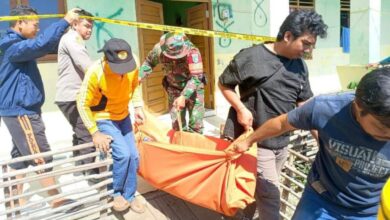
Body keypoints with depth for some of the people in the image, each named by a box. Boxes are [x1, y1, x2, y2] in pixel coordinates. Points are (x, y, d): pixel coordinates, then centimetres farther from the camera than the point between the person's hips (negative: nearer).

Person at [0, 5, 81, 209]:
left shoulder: (17, 45, 15)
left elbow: (43, 46, 18)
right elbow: (41, 43, -36)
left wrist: (67, 27, 5)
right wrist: (65, 21, -31)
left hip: (22, 110, 11)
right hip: (20, 112, -10)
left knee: (20, 155, 15)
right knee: (41, 156, -4)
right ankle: (56, 199, 7)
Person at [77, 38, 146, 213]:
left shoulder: (132, 66, -18)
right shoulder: (95, 73, -30)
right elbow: (83, 104, -20)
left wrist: (138, 107, -8)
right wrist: (95, 133, -19)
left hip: (123, 116, 5)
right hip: (103, 119, -5)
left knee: (133, 156, 3)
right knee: (123, 154, -20)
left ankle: (129, 195, 24)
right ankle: (116, 193, 7)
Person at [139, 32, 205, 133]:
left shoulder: (192, 51, -31)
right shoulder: (159, 49, -21)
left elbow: (196, 77, -33)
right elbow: (148, 62, 0)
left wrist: (184, 96, -41)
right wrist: (139, 76, -15)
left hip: (194, 88, -2)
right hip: (174, 88, 3)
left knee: (196, 123, 0)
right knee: (177, 124, 6)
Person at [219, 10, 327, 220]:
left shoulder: (300, 66, 5)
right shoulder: (252, 57, -16)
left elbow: (305, 105, 9)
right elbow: (223, 84, -6)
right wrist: (241, 108, -19)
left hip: (282, 143, 7)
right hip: (256, 141, -6)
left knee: (257, 188, 21)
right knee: (270, 195, -2)